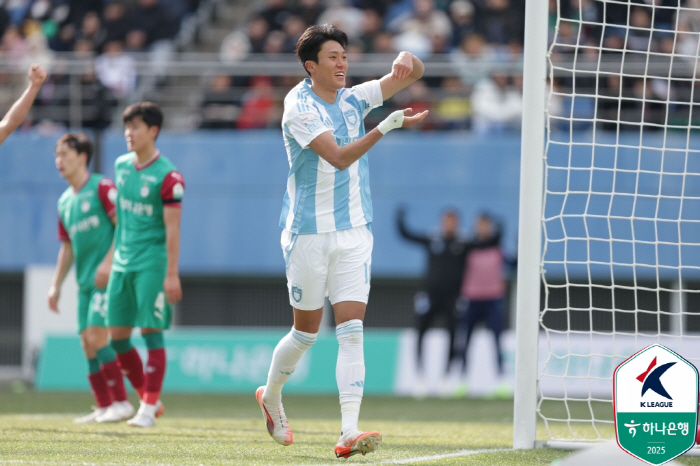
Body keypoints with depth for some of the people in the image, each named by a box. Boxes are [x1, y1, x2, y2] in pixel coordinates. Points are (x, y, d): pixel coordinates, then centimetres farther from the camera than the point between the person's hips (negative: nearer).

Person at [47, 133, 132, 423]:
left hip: (108, 277, -8)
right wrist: (56, 285, 19)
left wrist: (109, 261, -21)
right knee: (87, 342, 4)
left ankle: (121, 402, -11)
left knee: (96, 336, -15)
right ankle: (103, 407, 9)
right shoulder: (64, 201, 17)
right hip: (85, 280, 8)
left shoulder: (101, 188, -6)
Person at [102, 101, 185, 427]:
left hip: (152, 264, -7)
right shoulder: (122, 166, 10)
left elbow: (172, 228, -13)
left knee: (151, 332, -8)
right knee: (117, 336, 5)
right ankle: (147, 399, 18)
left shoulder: (168, 176, -11)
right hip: (123, 262, 7)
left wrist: (172, 274, -16)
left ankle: (149, 409, -4)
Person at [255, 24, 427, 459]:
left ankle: (349, 431, -18)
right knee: (307, 331, 8)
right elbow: (338, 157, -25)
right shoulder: (299, 108, -13)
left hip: (354, 232, 4)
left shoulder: (353, 99, 6)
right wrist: (388, 125, -34)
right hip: (309, 233, -4)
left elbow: (413, 74, 9)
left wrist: (407, 60, -16)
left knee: (352, 331, -9)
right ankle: (271, 395, 37)